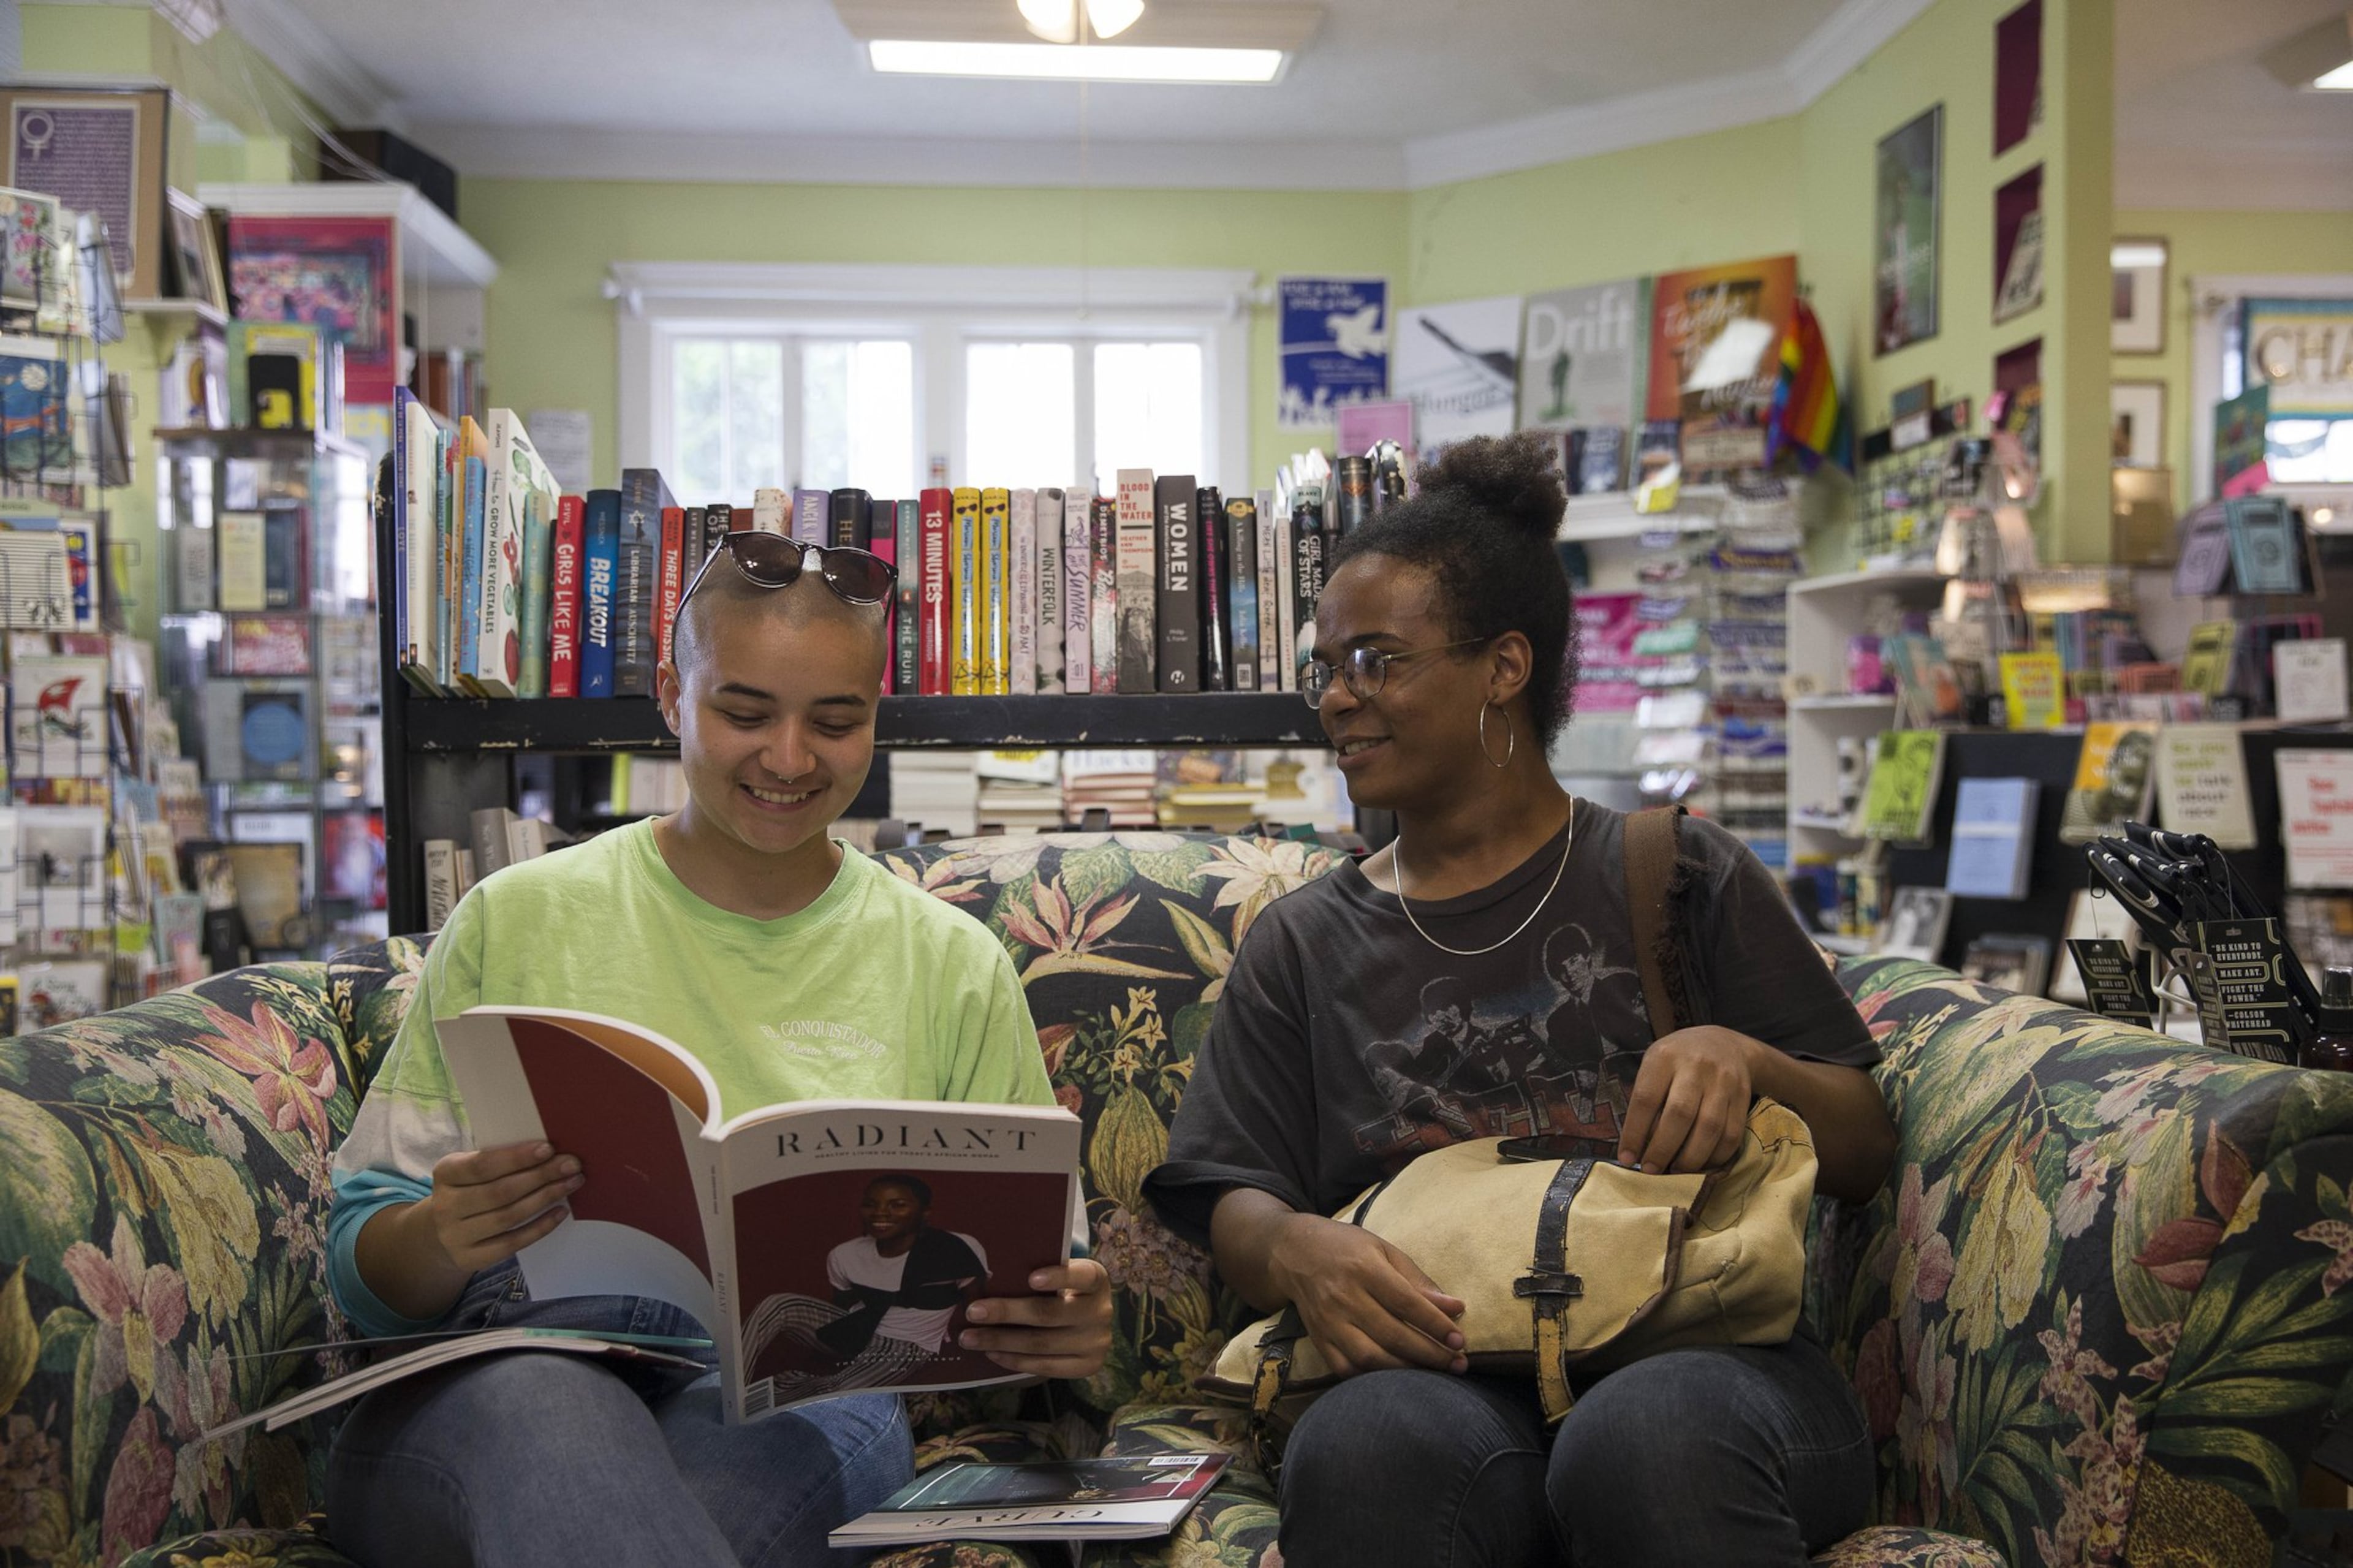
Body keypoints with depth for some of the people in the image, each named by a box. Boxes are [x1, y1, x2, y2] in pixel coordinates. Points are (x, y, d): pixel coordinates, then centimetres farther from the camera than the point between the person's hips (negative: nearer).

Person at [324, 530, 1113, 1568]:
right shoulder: (517, 921, 10)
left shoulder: (954, 966, 12)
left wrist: (1064, 1328, -13)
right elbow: (365, 1270, 9)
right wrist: (446, 1238, -15)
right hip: (485, 1391, -1)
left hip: (798, 1396, 2)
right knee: (543, 1401, -39)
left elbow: (1021, 1276, 12)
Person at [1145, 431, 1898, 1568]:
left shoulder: (1681, 878, 13)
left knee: (1647, 1440, -37)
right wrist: (1298, 1252, -13)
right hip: (1442, 1374, 1)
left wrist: (1744, 1060, -10)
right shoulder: (1304, 944, 20)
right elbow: (1236, 1205, 12)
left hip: (1700, 1350, -1)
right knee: (1364, 1444, -35)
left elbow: (1863, 1153, 12)